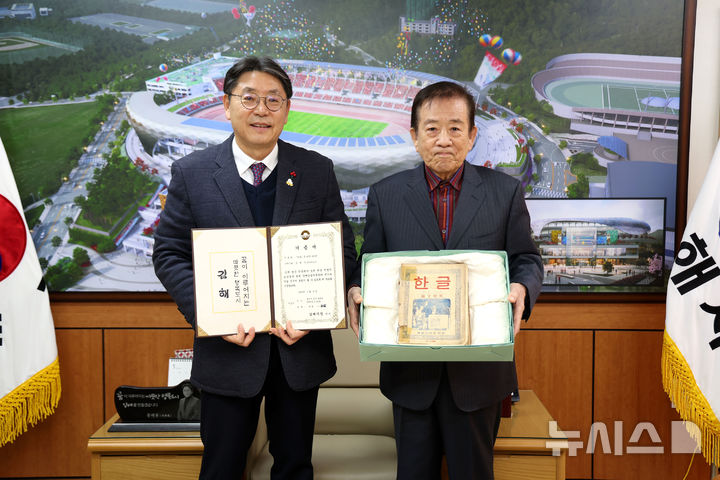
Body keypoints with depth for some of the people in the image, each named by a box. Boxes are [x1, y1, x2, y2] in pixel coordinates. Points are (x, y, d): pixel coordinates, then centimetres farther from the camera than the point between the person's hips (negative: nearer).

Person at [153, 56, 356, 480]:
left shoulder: (318, 171, 0)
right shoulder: (191, 173, -2)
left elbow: (344, 251, 1)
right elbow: (169, 254, -2)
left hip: (300, 346, 1)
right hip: (228, 349, -1)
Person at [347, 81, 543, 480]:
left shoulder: (505, 192, 1)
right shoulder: (385, 195, 2)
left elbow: (526, 260, 4)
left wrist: (521, 289, -18)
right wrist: (356, 291, -16)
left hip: (478, 370, 0)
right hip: (410, 371, 1)